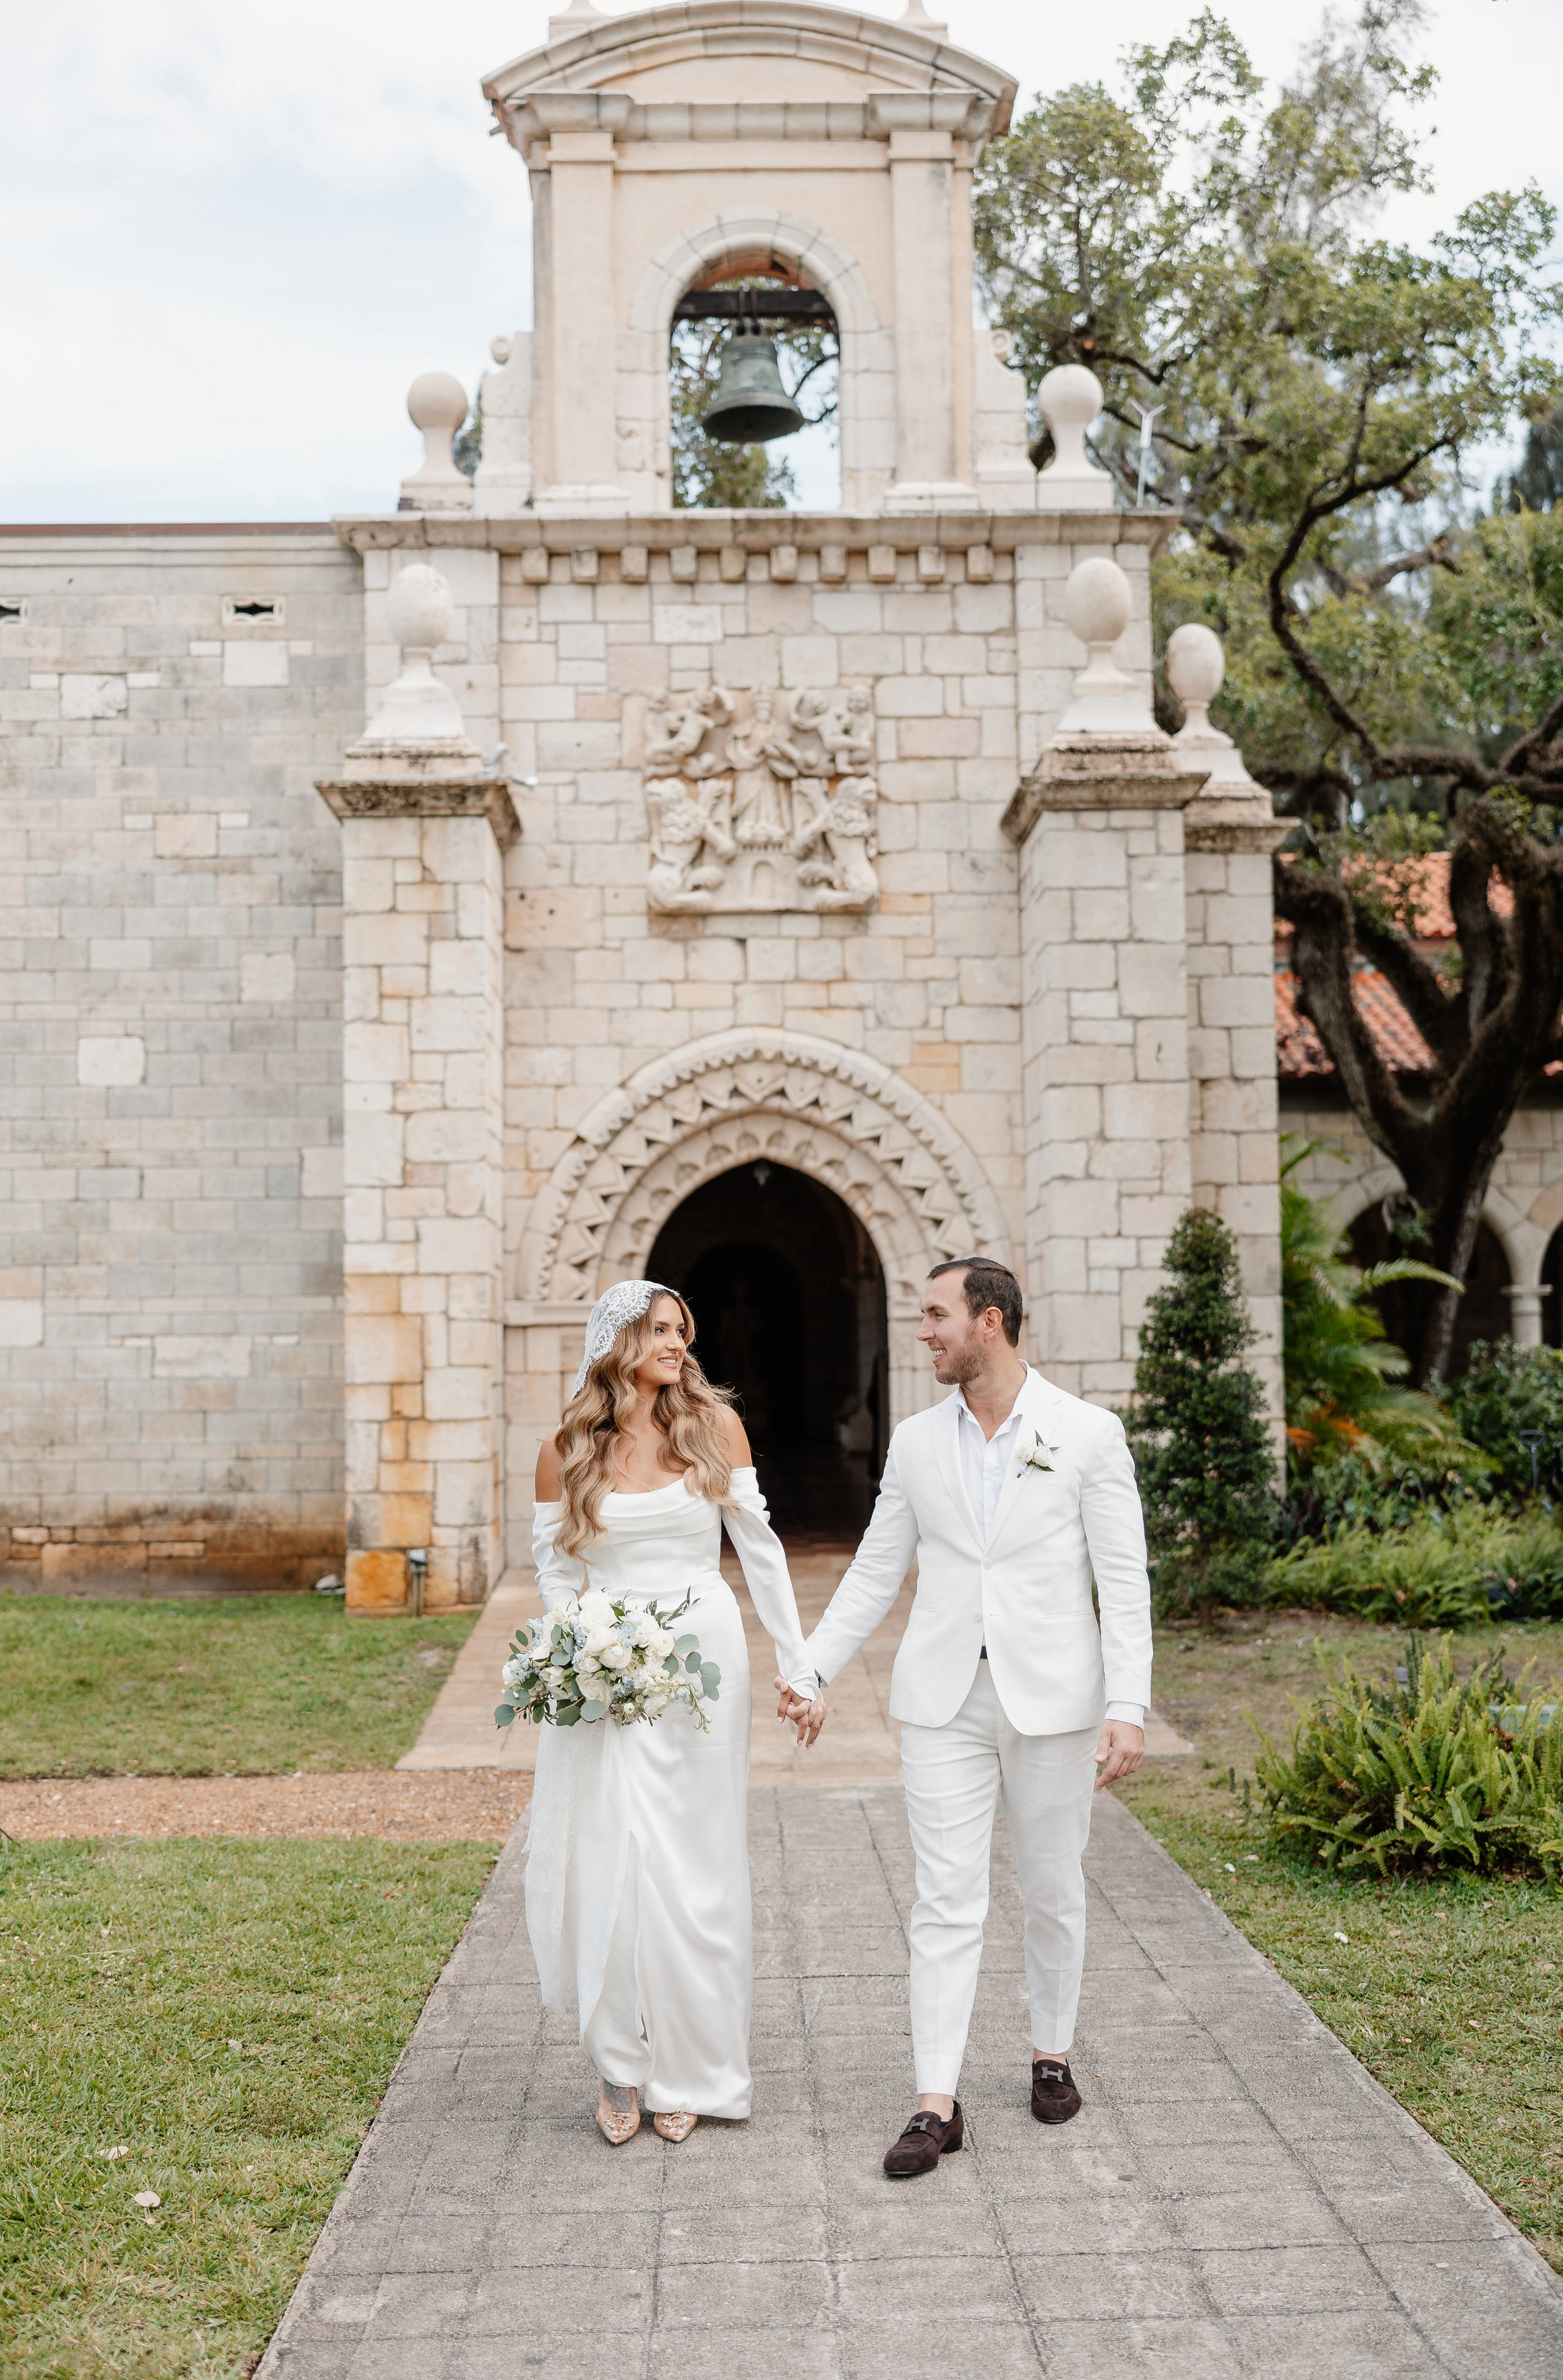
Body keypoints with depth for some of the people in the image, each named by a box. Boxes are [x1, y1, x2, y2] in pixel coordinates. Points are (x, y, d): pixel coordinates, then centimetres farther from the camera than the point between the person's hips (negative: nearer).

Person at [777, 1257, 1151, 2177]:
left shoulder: (1088, 1434, -5)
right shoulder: (916, 1443, 5)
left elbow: (1124, 1581, -6)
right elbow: (876, 1573, 11)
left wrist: (1129, 1708, -13)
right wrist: (811, 1669, 4)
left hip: (1051, 1699, -2)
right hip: (946, 1703, 2)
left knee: (1054, 1892, 13)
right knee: (947, 1902, 0)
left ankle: (1053, 2055, 33)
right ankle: (938, 2103, 3)